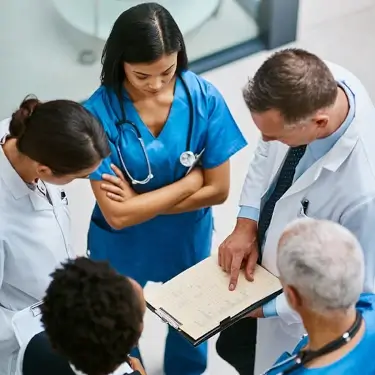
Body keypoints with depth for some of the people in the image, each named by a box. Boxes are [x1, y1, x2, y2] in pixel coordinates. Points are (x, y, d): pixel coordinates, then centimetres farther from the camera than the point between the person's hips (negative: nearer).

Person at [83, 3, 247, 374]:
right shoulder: (99, 113, -29)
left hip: (188, 239, 2)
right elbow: (118, 215, -27)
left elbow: (218, 190, -17)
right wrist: (192, 179, -23)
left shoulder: (204, 98, -23)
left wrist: (140, 201, -22)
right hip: (122, 247, -2)